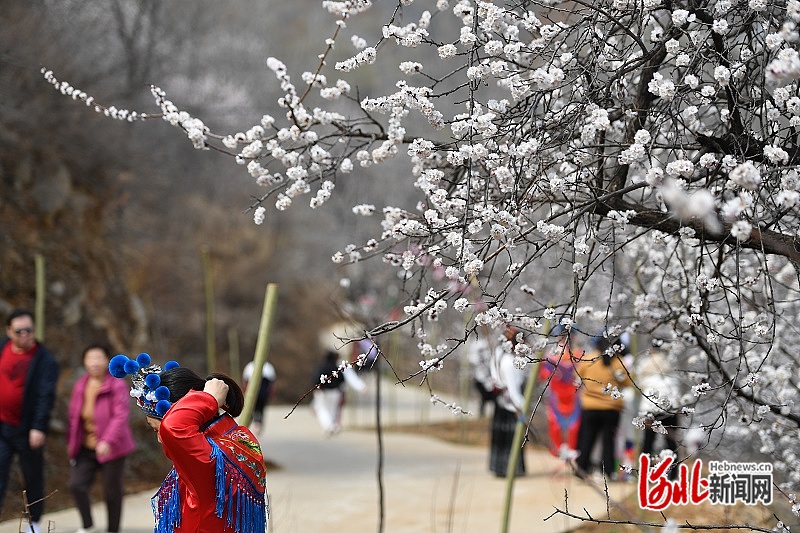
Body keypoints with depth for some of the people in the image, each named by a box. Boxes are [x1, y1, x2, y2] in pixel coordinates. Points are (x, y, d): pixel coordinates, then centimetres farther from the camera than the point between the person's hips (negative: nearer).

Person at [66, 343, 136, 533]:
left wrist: (107, 441, -31)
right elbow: (73, 415, 14)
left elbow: (121, 416, -21)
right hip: (86, 449, 5)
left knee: (112, 491, 6)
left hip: (111, 449, -5)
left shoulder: (117, 386, -13)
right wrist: (71, 442, 15)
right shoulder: (80, 386, 6)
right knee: (76, 485, -7)